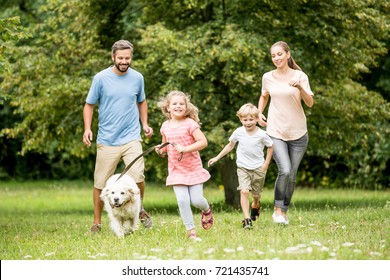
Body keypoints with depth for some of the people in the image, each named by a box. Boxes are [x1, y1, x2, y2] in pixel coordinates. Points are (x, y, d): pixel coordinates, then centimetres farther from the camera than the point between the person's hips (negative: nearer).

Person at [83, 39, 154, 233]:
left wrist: (145, 124, 8)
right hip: (107, 141, -1)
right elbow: (89, 105, 3)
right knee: (100, 184, 4)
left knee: (137, 176, -18)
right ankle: (97, 222, 20)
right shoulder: (101, 78, -3)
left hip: (131, 139, 1)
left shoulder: (137, 78, 5)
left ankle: (140, 209, 10)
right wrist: (87, 128, -10)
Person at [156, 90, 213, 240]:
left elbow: (203, 142, -17)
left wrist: (185, 149, -26)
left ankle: (207, 210, 33)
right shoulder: (165, 126, 5)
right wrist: (161, 150, -3)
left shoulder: (190, 124, -11)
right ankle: (191, 231, 1)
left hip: (193, 169, -3)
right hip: (176, 170, 3)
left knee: (196, 200, -4)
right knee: (182, 200, -9)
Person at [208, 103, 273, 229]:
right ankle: (246, 219, -17)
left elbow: (270, 147, 3)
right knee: (244, 191, -18)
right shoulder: (238, 132, -7)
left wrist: (266, 164, -1)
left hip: (258, 167, 0)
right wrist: (217, 158, 8)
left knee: (256, 193, 14)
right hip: (243, 167, 0)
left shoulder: (261, 134, -12)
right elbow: (230, 146, 9)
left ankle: (255, 205, 51)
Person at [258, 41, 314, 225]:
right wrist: (259, 114, 7)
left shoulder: (299, 76, -4)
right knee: (284, 171, -19)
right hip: (275, 132, 0)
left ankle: (284, 212, 21)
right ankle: (277, 209, -3)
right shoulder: (268, 77, 2)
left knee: (292, 176, 5)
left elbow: (310, 103, -10)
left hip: (298, 133, 0)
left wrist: (300, 87, -27)